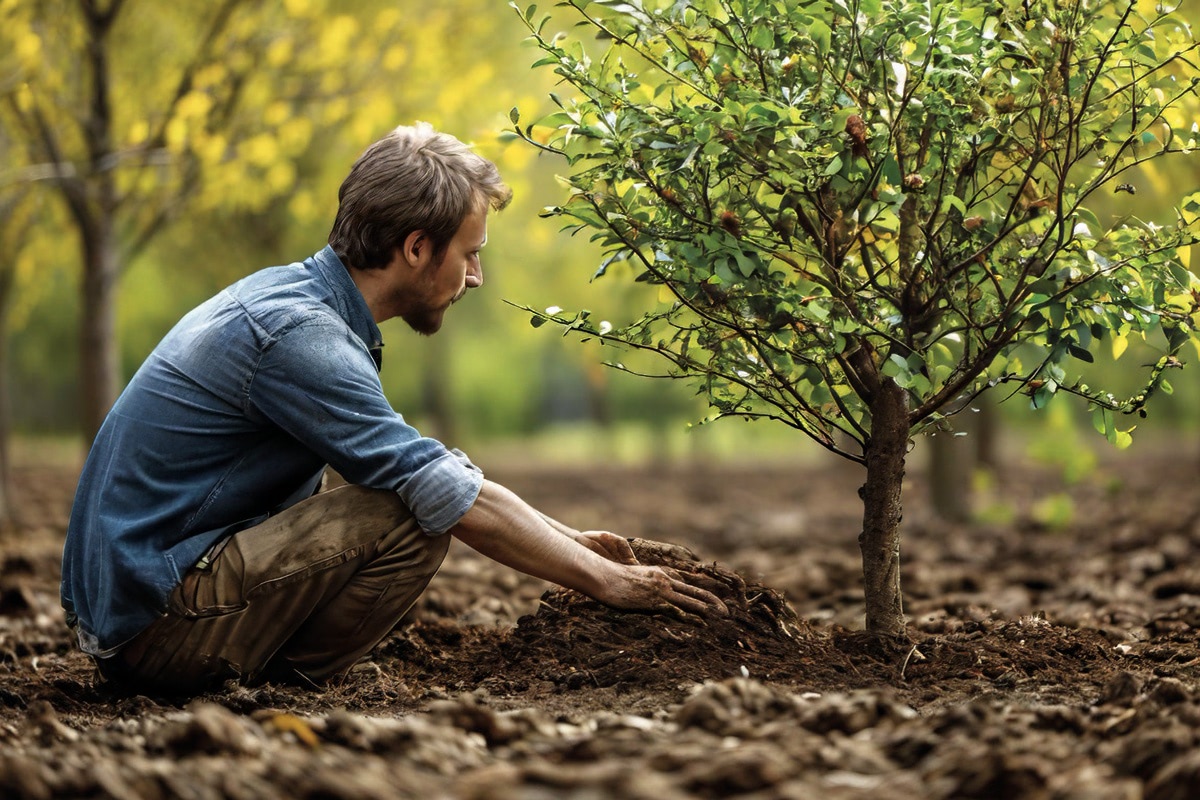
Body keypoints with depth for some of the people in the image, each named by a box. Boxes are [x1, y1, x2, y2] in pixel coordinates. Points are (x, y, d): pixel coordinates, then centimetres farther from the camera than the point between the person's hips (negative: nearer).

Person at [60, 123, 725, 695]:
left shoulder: (291, 292, 11)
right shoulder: (298, 335, -19)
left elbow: (436, 469, 20)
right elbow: (453, 498, -18)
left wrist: (565, 538, 18)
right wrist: (607, 581, -9)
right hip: (154, 618, -10)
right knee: (410, 518, -19)